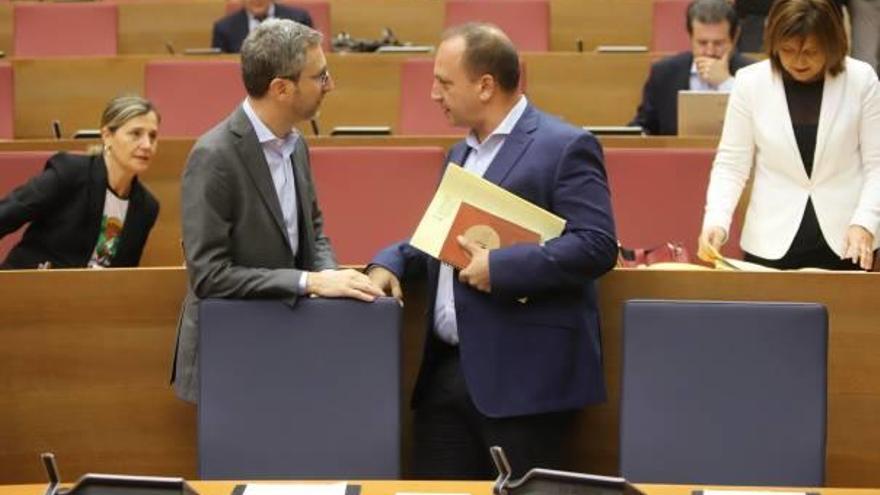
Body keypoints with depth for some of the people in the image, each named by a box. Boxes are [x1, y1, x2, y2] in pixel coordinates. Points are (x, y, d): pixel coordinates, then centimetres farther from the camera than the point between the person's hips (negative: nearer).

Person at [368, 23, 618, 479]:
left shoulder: (565, 147, -9)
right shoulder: (461, 152, 20)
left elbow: (596, 246, -18)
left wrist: (498, 267, -20)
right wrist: (389, 263, 5)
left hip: (523, 374, -8)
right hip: (447, 369, 9)